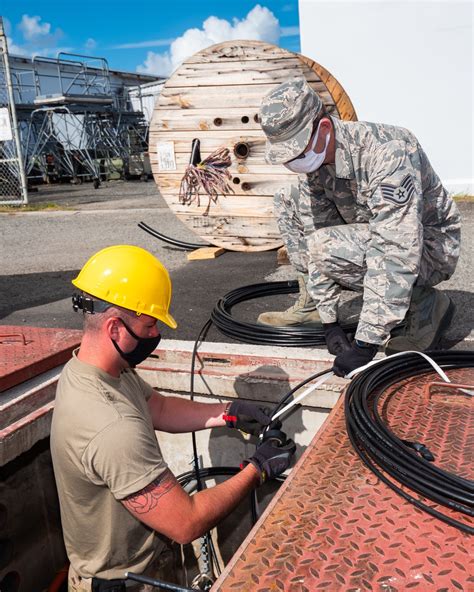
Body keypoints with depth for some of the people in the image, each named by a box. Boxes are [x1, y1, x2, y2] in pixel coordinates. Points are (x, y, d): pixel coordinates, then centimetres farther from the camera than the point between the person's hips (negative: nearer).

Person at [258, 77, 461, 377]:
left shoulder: (387, 153, -34)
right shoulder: (314, 158, -10)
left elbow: (397, 255, -39)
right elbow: (314, 235, -7)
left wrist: (365, 344, -37)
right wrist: (329, 321, -9)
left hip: (430, 245, -7)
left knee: (329, 247, -32)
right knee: (287, 202, -3)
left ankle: (426, 306, -11)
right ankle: (312, 306, 4)